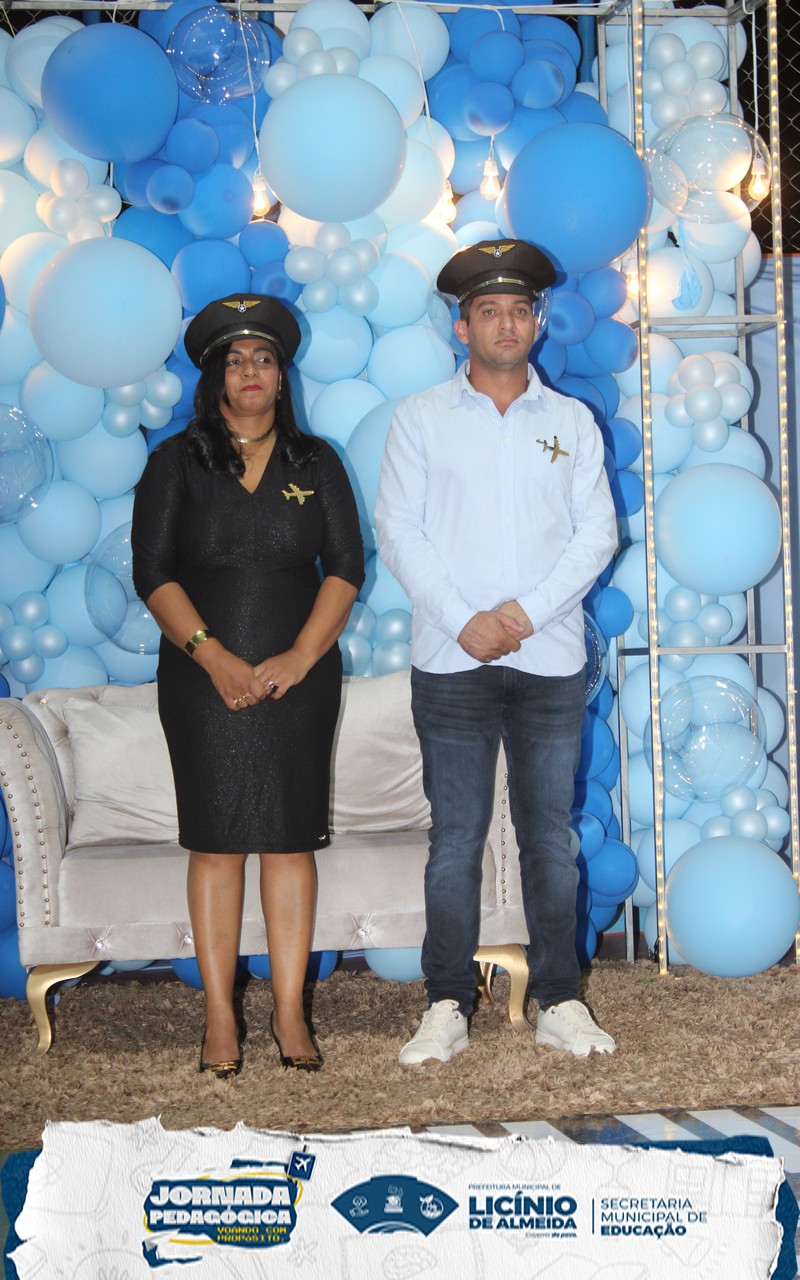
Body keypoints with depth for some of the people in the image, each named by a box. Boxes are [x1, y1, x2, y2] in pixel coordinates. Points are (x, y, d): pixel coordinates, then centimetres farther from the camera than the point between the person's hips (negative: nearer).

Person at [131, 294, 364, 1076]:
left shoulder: (315, 463, 10)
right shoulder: (177, 463, 6)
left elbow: (345, 567, 4)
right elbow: (154, 573, -2)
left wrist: (300, 657, -10)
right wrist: (214, 656, -14)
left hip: (299, 678, 1)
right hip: (205, 679, -1)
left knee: (291, 839, 1)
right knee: (216, 841, -1)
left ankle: (290, 1013, 8)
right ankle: (220, 1019, 5)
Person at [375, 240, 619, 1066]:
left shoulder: (572, 422, 11)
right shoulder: (419, 418, 7)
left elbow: (596, 533, 4)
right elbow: (397, 530, 0)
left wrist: (526, 611, -9)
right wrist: (461, 621, -11)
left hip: (550, 661, 1)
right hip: (451, 664, -1)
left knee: (550, 834, 5)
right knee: (455, 836, 0)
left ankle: (559, 1002, 12)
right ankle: (447, 1007, 7)